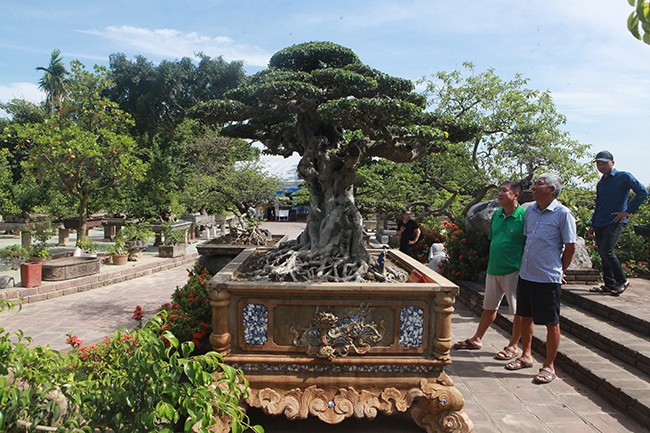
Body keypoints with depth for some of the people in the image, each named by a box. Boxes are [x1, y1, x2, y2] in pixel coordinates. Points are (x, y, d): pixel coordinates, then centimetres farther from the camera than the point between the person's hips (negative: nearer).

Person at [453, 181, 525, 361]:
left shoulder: (524, 217, -13)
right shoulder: (496, 215, 8)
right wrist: (491, 263, 15)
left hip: (514, 271, -7)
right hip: (493, 269, 7)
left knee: (518, 310, 6)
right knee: (489, 306, 19)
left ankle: (513, 346, 19)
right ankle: (477, 339, 31)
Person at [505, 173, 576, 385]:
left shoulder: (563, 214, -12)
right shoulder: (530, 210, 6)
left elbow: (570, 246, -7)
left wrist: (559, 271, 2)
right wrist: (526, 264, 14)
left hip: (548, 278, -7)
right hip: (525, 274, 7)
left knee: (551, 323, 6)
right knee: (526, 317, 18)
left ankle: (549, 366, 19)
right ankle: (526, 356, 35)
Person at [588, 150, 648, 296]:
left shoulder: (624, 177, -1)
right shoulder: (600, 183, 19)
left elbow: (643, 192, -9)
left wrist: (627, 211, -12)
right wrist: (592, 225, 22)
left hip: (615, 222, -7)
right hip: (600, 224, 7)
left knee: (606, 251, -18)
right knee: (603, 254, 7)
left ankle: (622, 281, -1)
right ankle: (609, 284, 16)